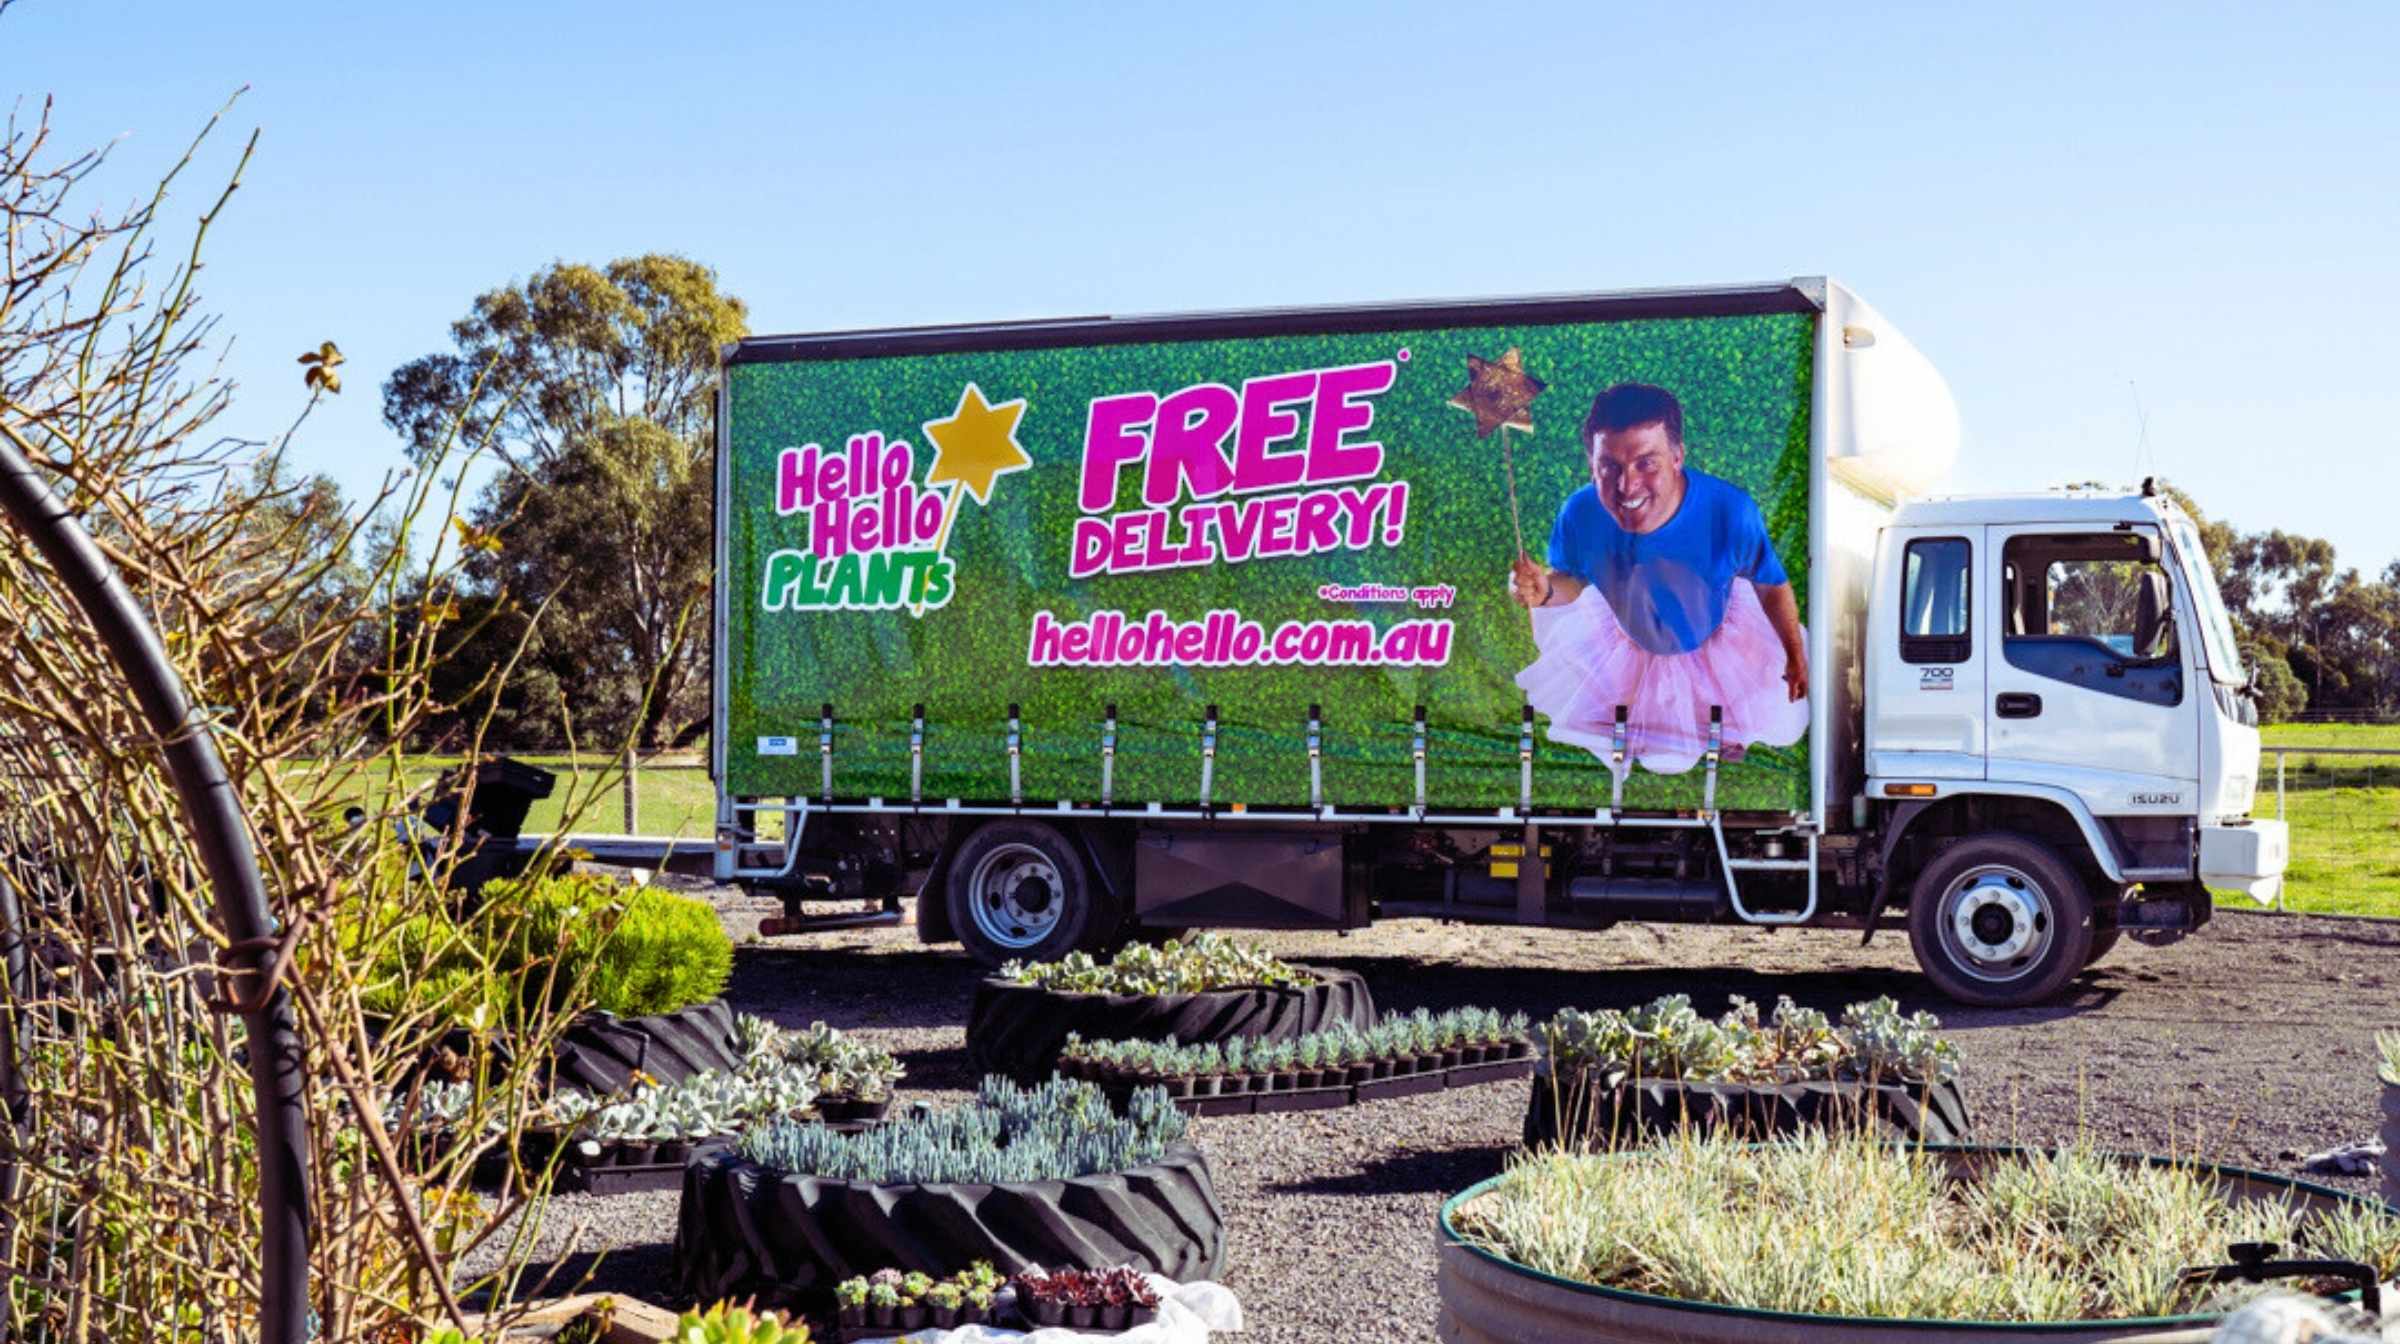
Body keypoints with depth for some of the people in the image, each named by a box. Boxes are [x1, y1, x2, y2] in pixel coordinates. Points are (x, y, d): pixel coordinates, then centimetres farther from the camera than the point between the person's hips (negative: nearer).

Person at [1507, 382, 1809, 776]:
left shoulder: (1730, 511, -42)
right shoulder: (1580, 514, -36)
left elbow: (1772, 587, -22)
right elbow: (1572, 581, -14)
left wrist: (1796, 656, -7)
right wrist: (1545, 590, -38)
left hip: (1717, 640, -1)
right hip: (1629, 645, 1)